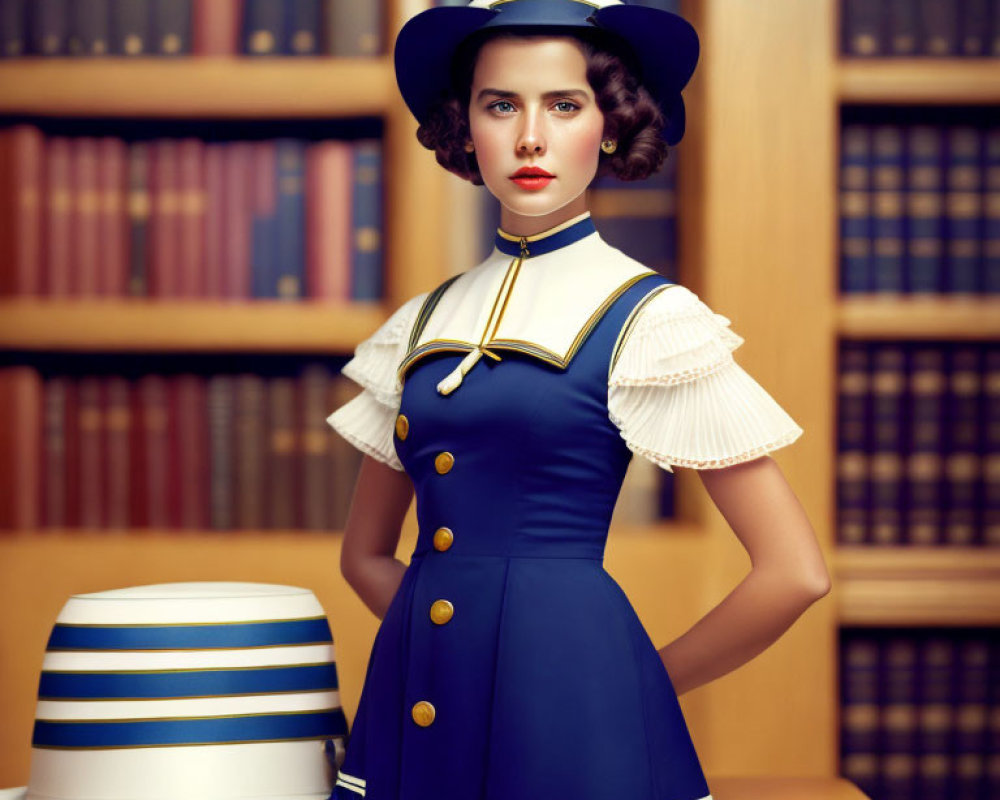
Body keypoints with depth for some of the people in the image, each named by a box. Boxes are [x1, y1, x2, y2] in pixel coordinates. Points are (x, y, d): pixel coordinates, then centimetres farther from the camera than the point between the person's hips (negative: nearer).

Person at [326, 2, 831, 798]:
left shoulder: (651, 322, -5)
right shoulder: (420, 326, 9)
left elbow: (794, 572, -7)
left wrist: (639, 687, 2)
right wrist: (454, 649, 5)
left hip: (571, 723, -4)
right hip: (413, 704, 5)